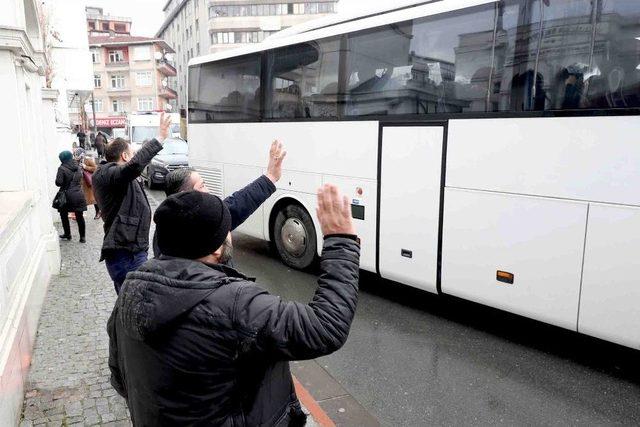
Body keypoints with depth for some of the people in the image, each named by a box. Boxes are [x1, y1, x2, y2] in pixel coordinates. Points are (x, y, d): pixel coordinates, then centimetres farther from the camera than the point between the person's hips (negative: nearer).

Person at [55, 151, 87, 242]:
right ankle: (82, 237, 10)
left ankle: (67, 234, 23)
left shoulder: (62, 168, -12)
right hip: (78, 194, 4)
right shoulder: (78, 167, 3)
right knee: (79, 216, 7)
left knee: (64, 215, 15)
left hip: (67, 195, -4)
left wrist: (64, 185, 4)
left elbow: (58, 183, -14)